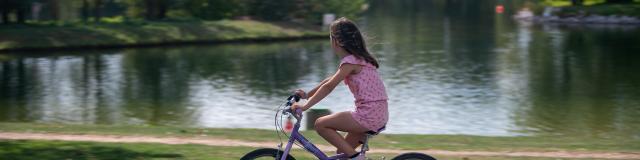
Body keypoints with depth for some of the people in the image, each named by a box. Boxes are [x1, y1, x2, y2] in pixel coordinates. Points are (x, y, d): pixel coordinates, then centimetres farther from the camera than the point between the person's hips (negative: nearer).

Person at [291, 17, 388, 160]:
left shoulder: (351, 61, -12)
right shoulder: (359, 58, 17)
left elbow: (328, 87, -16)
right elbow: (330, 81, 24)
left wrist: (305, 106, -16)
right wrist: (307, 94, 24)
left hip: (368, 115, -9)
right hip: (379, 115, 9)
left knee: (320, 125, -5)